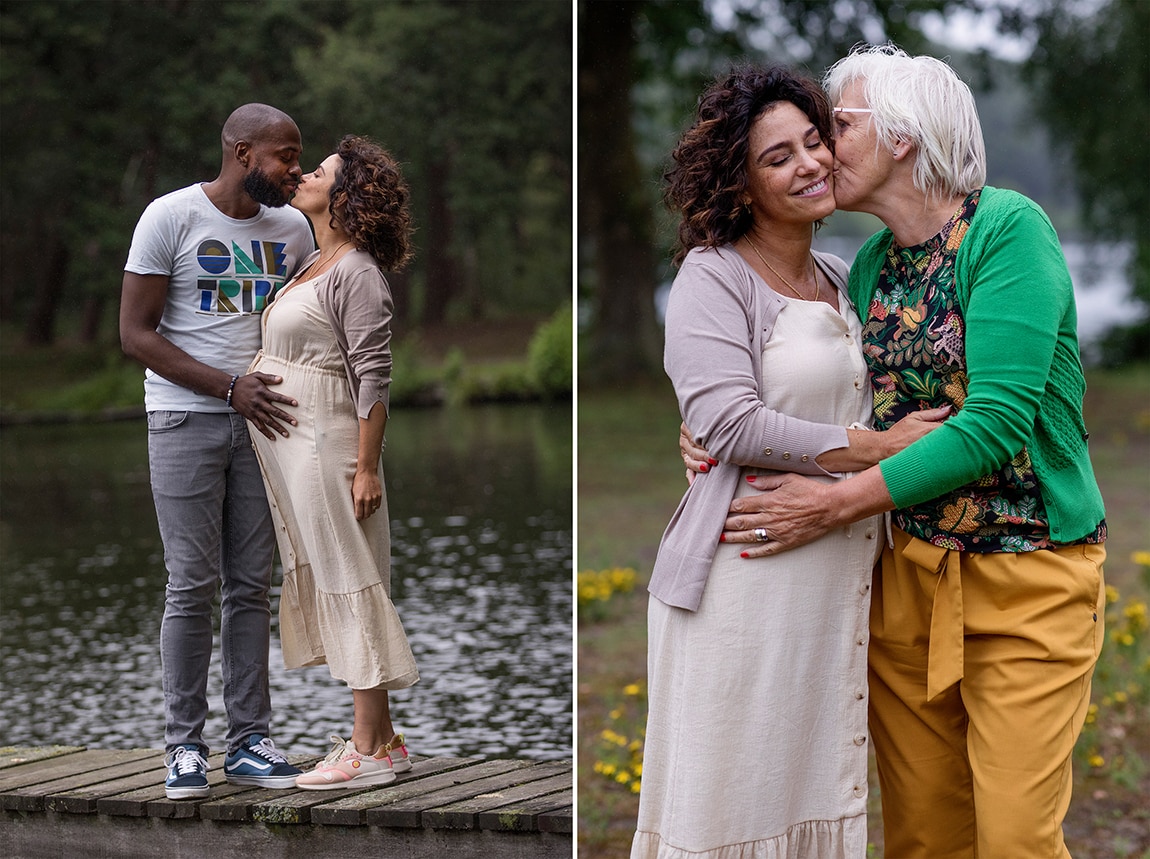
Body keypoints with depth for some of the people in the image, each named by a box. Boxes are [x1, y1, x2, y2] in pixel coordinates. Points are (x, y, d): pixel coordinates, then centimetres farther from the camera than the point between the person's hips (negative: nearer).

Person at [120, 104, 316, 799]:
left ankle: (249, 740, 9)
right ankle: (185, 743, 2)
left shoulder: (293, 228, 9)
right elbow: (136, 333, -8)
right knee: (193, 585, -5)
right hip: (187, 420, -4)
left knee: (252, 586, 5)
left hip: (261, 422, 5)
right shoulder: (171, 217, -6)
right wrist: (229, 387, -14)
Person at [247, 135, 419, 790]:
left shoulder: (358, 274, -13)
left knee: (349, 585, -6)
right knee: (327, 583, 11)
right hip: (291, 447, 10)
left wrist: (367, 467, -20)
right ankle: (382, 738, 16)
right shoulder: (315, 264, 15)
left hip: (327, 445, -10)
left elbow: (373, 378, -17)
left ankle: (370, 750, -3)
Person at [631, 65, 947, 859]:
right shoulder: (714, 275, -7)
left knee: (820, 784, 11)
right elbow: (728, 423, -18)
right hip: (748, 576, -7)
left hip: (841, 577, 7)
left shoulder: (839, 280, 14)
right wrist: (878, 448, -14)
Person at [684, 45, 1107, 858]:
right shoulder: (871, 264, 9)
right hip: (908, 575, 6)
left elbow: (997, 423, -22)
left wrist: (838, 503, -21)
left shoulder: (1008, 229, -13)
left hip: (1028, 577, -6)